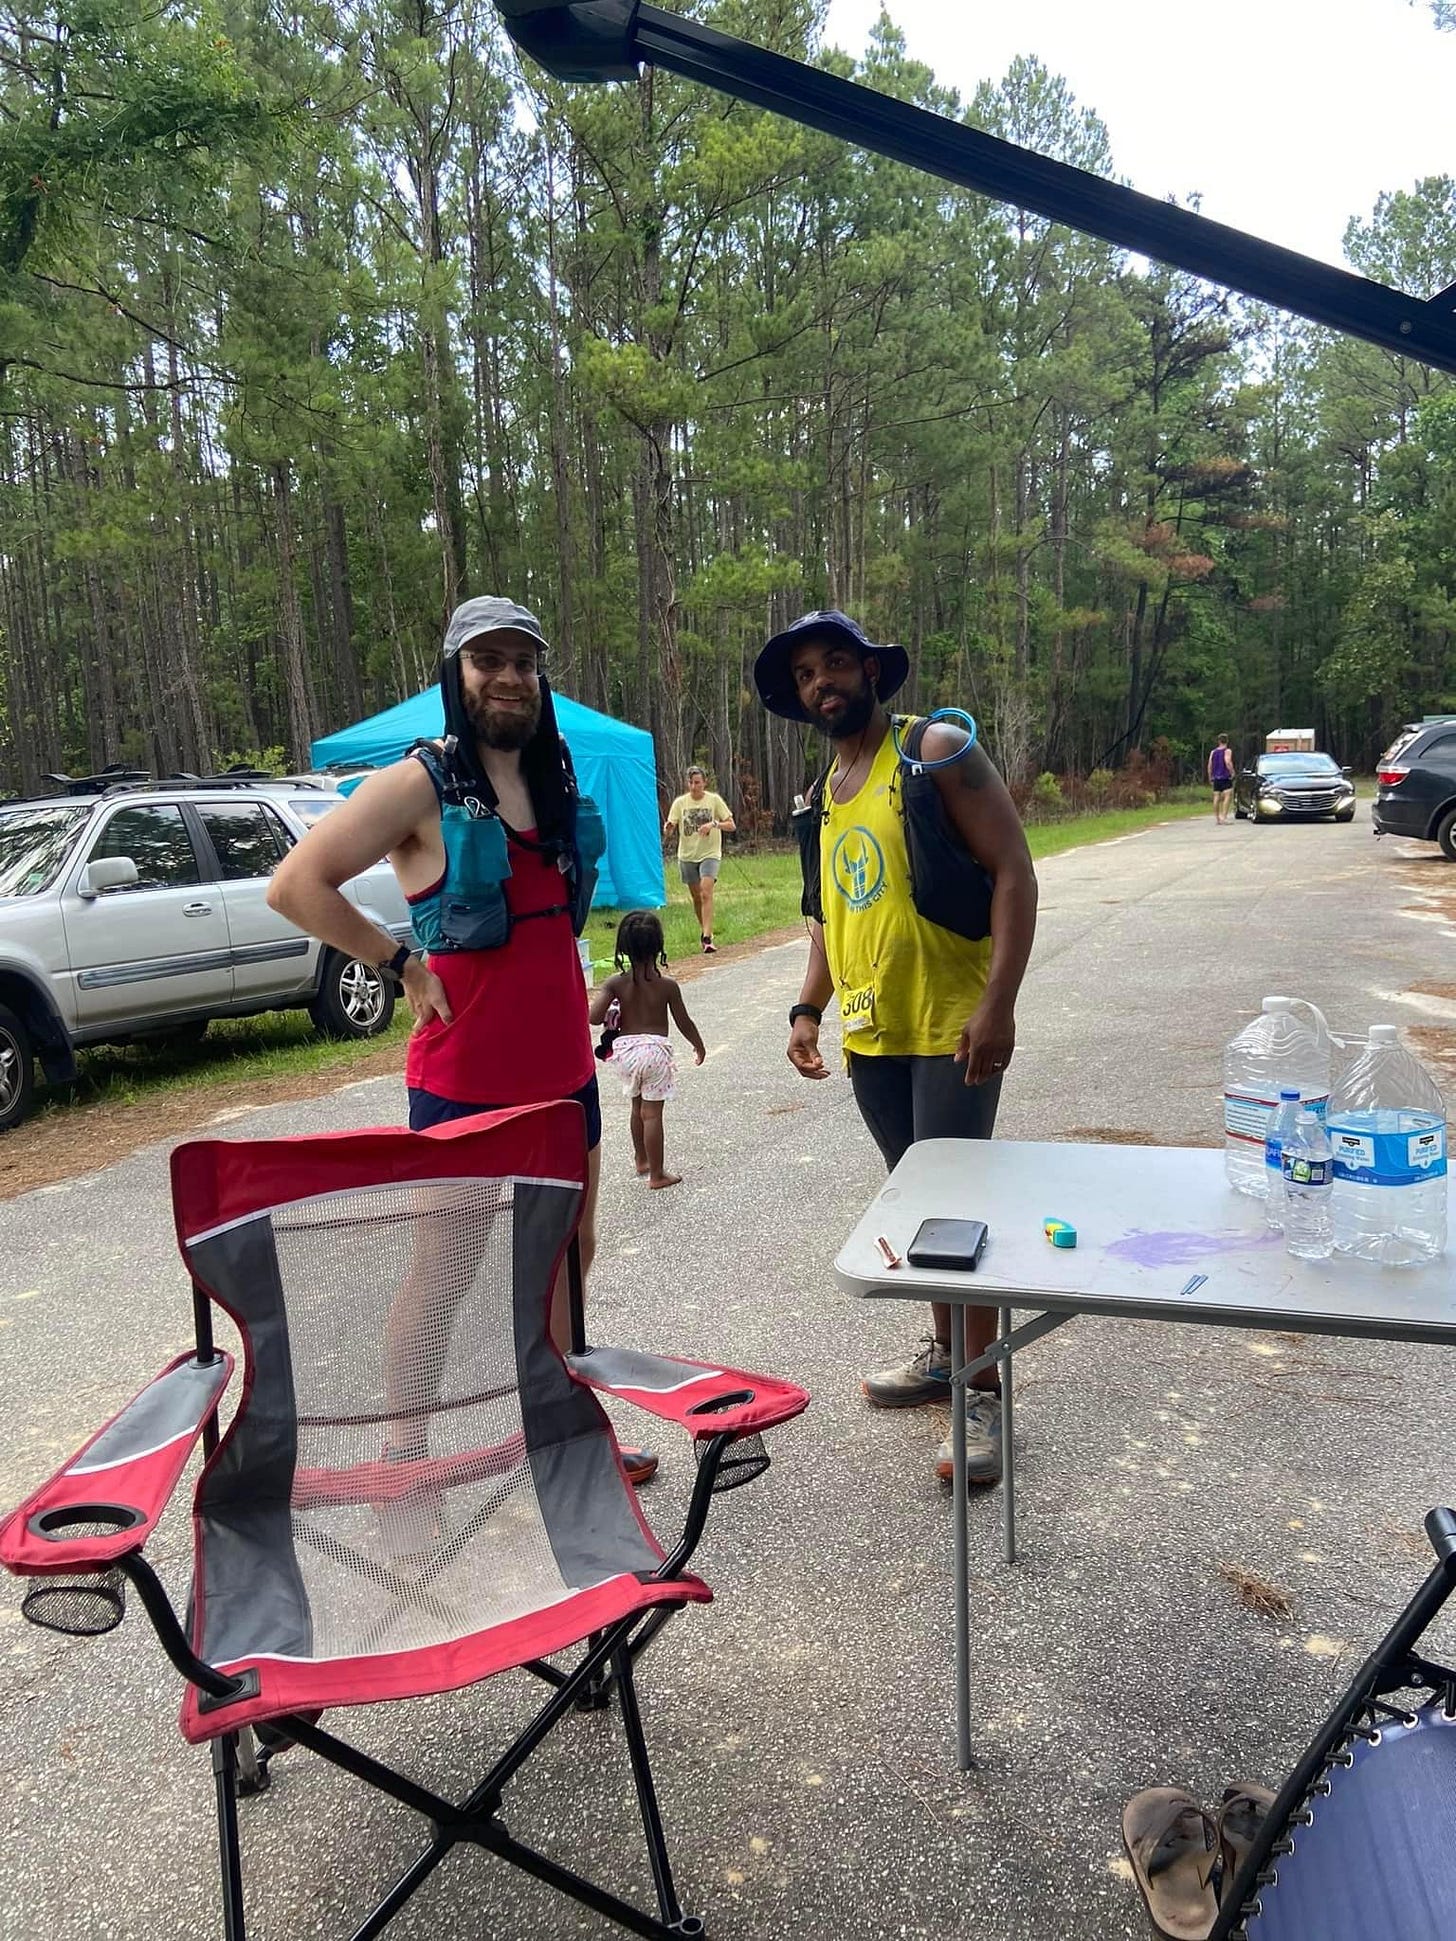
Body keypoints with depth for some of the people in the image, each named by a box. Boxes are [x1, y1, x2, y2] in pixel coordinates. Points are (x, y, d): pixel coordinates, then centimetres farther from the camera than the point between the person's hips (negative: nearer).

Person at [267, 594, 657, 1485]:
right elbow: (297, 885, -17)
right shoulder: (419, 784, -11)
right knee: (444, 1270, 4)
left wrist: (576, 1025, 13)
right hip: (464, 1079, -7)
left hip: (562, 1068, 7)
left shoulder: (556, 783, 9)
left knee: (566, 1249, 17)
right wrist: (403, 963, -15)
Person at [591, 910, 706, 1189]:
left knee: (637, 1106, 23)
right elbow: (683, 1022, -1)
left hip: (626, 1048, 3)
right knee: (652, 1113, 0)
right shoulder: (668, 985, -10)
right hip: (655, 1048, -3)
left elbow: (594, 1016, -17)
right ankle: (656, 1174, 7)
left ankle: (641, 1160, 39)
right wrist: (698, 1045, 17)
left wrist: (612, 1015, 6)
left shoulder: (616, 983, -6)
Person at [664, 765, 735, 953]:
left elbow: (732, 825, -3)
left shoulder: (714, 800, -2)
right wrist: (667, 828, -26)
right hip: (687, 856, 3)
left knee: (706, 893, -20)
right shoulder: (680, 802, 2)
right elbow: (669, 830, -2)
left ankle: (707, 938, -24)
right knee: (696, 897, 11)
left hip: (709, 854, -3)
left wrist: (714, 824, -21)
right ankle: (705, 931, 31)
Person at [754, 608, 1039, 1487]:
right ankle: (945, 1355, 30)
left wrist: (999, 1004, -22)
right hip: (868, 1032, 7)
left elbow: (1014, 872, -14)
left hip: (951, 1027, -7)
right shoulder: (828, 789, 13)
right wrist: (809, 1009, 14)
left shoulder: (938, 750, -8)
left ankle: (984, 1395, 8)